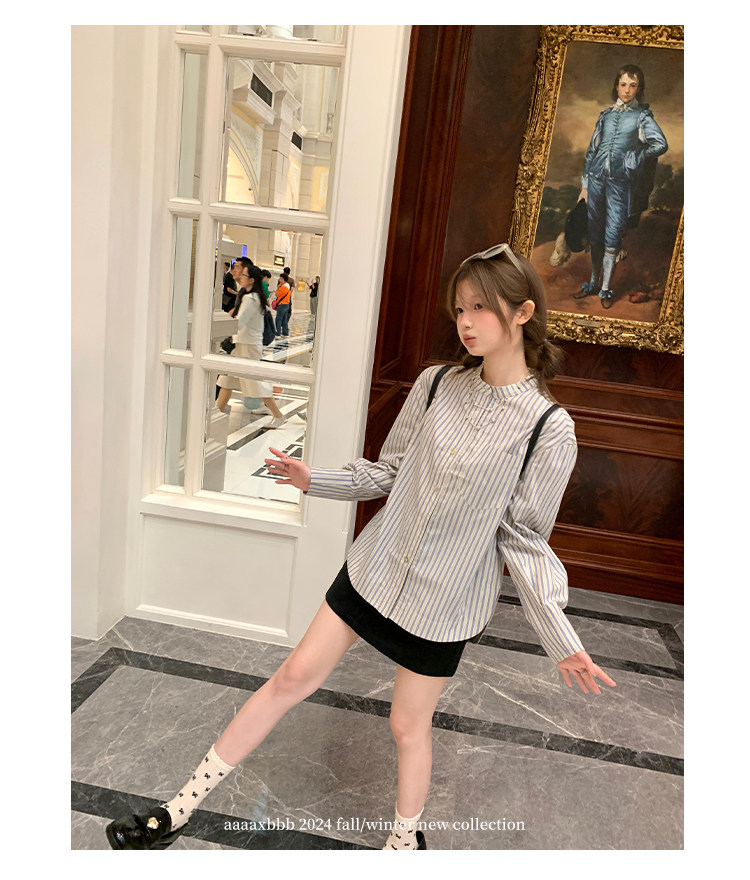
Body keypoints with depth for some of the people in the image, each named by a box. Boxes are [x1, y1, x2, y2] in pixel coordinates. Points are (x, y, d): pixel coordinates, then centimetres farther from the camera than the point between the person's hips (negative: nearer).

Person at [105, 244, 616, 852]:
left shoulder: (549, 430, -15)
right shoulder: (436, 384, -5)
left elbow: (524, 540, -8)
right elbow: (391, 470, 5)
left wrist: (563, 642, -11)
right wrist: (315, 480, -2)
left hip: (446, 599, -3)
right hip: (377, 566, 4)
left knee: (409, 724, 14)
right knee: (295, 675, 10)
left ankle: (406, 839, 48)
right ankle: (180, 811, 28)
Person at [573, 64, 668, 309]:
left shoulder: (642, 116, 4)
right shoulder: (606, 115, 14)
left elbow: (661, 144, -8)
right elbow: (592, 149, 14)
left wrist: (633, 159, -7)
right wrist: (585, 184, 10)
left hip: (621, 182, -3)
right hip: (597, 178, 3)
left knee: (612, 236, -5)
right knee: (595, 234, 6)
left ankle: (606, 288, 1)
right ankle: (593, 282, 17)